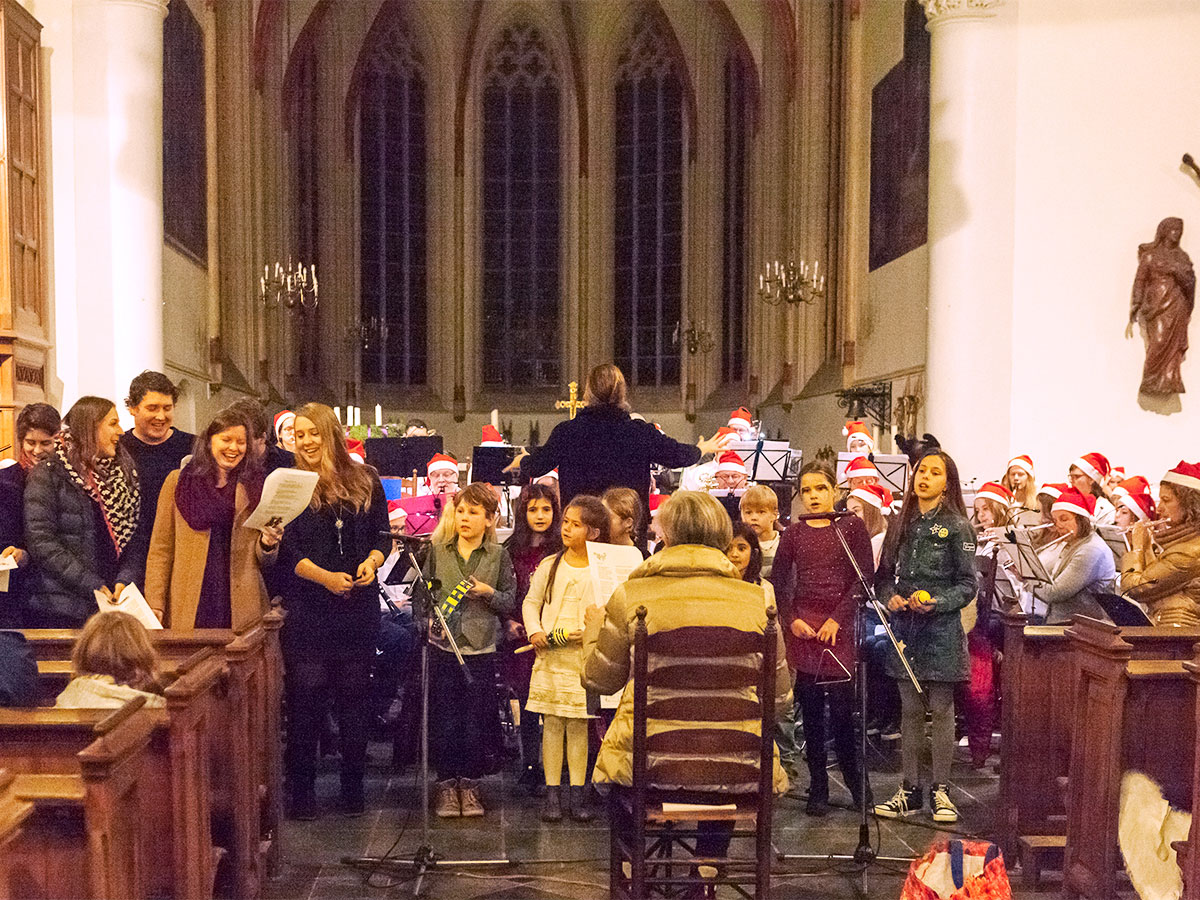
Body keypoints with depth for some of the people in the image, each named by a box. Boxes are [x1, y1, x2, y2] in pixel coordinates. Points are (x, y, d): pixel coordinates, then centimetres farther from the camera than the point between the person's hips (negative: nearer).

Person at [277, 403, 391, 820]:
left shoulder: (366, 480, 8)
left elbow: (383, 536, 11)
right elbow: (288, 552, -5)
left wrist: (371, 562, -10)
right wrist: (326, 577, -20)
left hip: (359, 606, 2)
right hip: (306, 609, -2)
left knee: (355, 694, 7)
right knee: (306, 695, 0)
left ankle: (353, 787, 19)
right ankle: (300, 789, 13)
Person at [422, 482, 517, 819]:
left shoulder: (499, 555, 2)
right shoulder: (437, 549, 5)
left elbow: (510, 603, 4)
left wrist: (489, 592, -14)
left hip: (481, 649, -1)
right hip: (442, 644, 1)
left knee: (477, 720, 4)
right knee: (443, 718, 4)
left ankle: (469, 784, 19)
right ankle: (446, 784, 17)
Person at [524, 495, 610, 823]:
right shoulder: (550, 566, 5)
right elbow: (531, 602, 13)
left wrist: (587, 632, -14)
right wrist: (534, 631, -4)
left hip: (585, 657, -1)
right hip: (551, 656, 1)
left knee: (578, 725, 3)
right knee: (552, 724, 2)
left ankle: (576, 795, 13)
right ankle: (552, 794, 10)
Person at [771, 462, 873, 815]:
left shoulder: (852, 527, 2)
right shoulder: (794, 533, 8)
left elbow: (863, 578, -3)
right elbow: (778, 582, 9)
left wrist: (837, 618, -10)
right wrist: (792, 619, -4)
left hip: (840, 631, -2)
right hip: (803, 631, 2)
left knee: (842, 711, -4)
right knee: (811, 712, 6)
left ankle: (856, 783, 14)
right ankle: (818, 789, 15)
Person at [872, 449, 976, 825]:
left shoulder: (956, 526, -4)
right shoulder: (902, 525, 10)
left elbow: (968, 584, -5)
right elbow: (884, 575, 15)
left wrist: (935, 602, -20)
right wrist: (891, 596, -5)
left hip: (941, 628, -4)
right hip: (904, 627, 4)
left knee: (941, 709, 2)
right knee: (910, 709, 9)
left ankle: (940, 790, 13)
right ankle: (910, 790, 16)